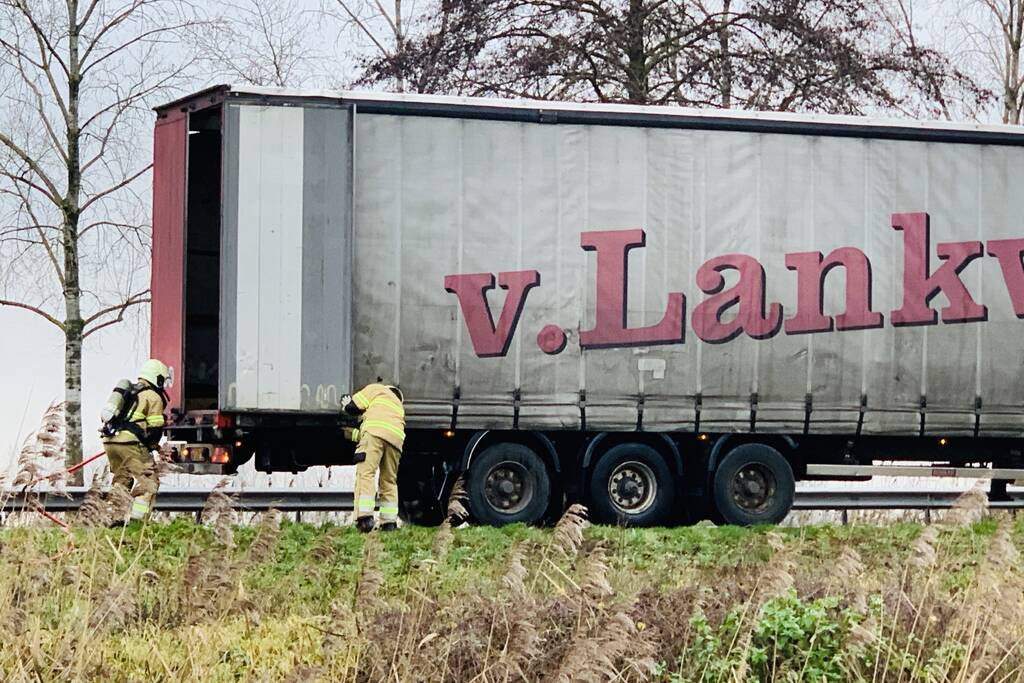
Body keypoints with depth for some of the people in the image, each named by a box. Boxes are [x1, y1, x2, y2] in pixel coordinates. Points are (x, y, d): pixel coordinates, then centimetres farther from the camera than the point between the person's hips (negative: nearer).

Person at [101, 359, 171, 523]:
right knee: (148, 480, -2)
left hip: (109, 441, 8)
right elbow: (155, 427, -4)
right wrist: (153, 444, 14)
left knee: (122, 478, 23)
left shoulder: (129, 392, 27)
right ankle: (136, 516, -14)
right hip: (129, 443, -8)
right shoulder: (154, 397, 1)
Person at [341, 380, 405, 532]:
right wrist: (352, 433, 46)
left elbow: (353, 407, 8)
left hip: (376, 431, -6)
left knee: (365, 473, -14)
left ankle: (365, 516, -29)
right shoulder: (398, 404, 40)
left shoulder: (375, 389, 21)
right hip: (396, 437, 6)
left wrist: (347, 404, 31)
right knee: (389, 480, 13)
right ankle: (389, 522, 5)